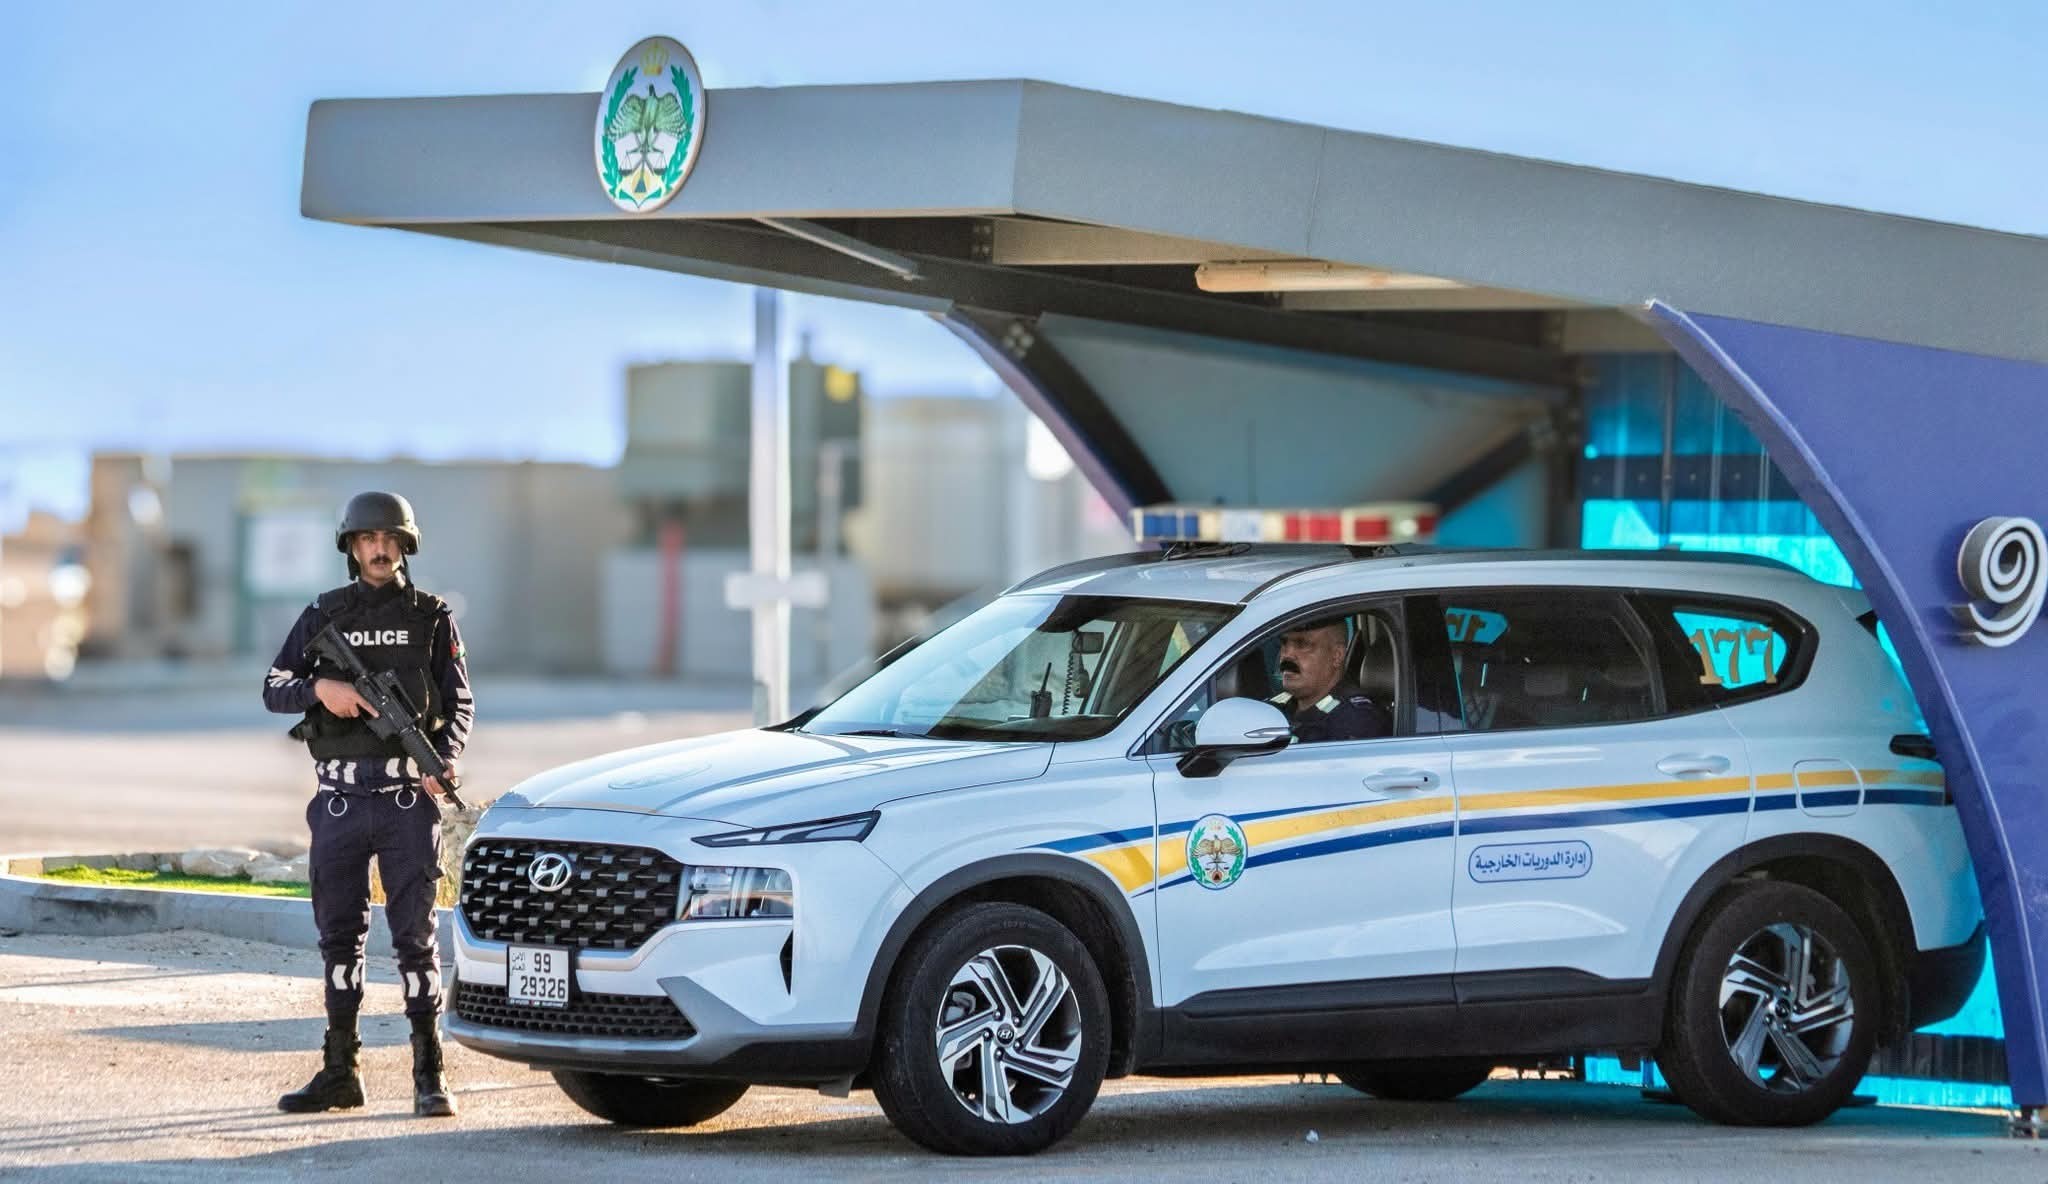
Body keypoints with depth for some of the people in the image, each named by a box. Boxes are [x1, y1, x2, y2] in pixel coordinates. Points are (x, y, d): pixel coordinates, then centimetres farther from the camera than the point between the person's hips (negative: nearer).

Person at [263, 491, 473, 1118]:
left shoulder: (432, 618, 6)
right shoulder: (322, 616, 10)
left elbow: (460, 703, 5)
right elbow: (274, 689, 7)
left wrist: (445, 760, -13)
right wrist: (321, 688, -13)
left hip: (407, 800, -2)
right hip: (339, 801, 2)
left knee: (415, 935, -4)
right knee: (339, 934, 7)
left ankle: (429, 1074, -2)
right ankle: (340, 1072, 14)